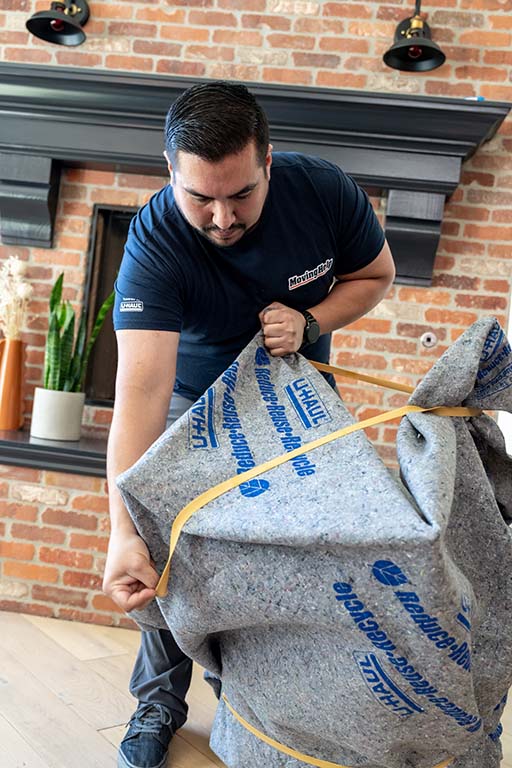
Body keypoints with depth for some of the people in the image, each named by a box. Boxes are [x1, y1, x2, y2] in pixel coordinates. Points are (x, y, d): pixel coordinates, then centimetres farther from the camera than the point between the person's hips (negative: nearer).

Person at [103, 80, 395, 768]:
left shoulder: (325, 191, -24)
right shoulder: (155, 241, -32)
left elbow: (376, 275, -5)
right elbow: (142, 389, -42)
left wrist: (310, 323, -26)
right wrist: (125, 533, -52)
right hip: (196, 396, -1)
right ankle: (160, 701, 21)